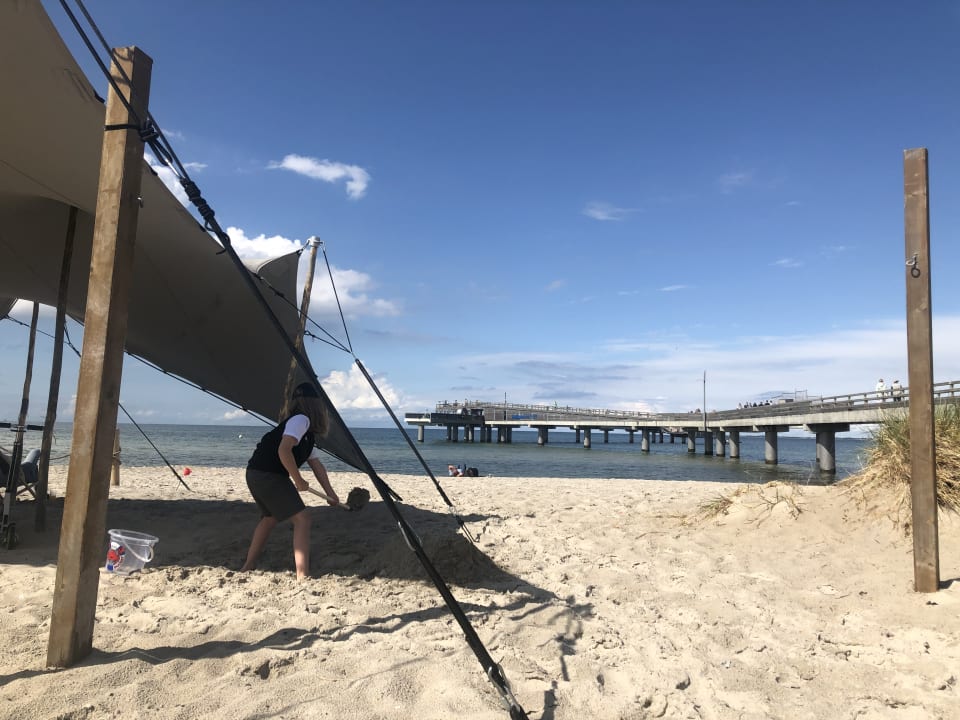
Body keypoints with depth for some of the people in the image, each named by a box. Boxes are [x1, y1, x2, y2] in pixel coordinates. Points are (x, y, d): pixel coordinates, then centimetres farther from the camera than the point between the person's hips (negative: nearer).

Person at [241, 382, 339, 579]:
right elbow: (283, 451, -24)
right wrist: (299, 481, -14)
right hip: (267, 475, -10)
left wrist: (330, 493, 22)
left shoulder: (309, 433, 18)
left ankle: (247, 567, 39)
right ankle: (303, 577, -11)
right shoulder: (301, 420, -12)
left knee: (270, 518, 29)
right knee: (302, 519, -9)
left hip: (257, 474, 10)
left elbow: (316, 465, 22)